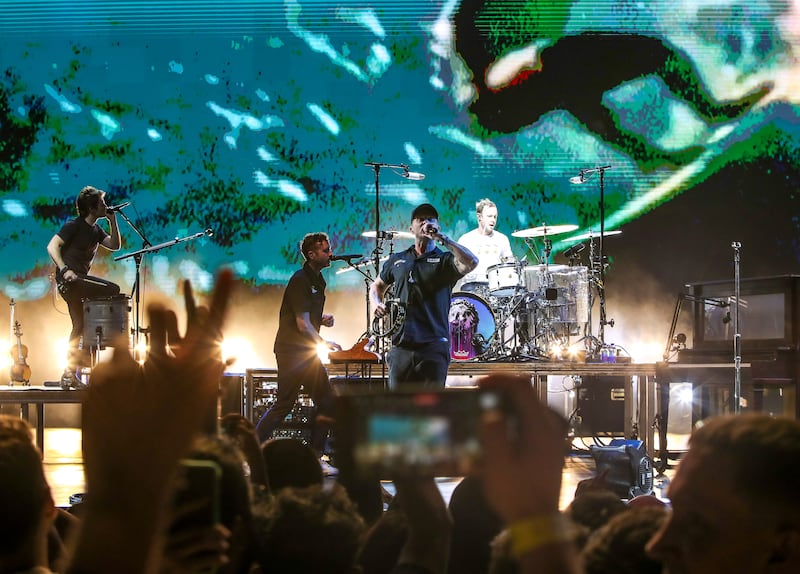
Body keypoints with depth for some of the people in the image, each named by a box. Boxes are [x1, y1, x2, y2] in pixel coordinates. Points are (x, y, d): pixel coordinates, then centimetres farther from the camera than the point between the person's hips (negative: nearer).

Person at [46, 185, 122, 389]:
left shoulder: (95, 230, 14)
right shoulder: (74, 226, -11)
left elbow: (115, 245, 12)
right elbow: (52, 246, -19)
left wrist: (113, 221, 4)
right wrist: (64, 269, -32)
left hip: (81, 279, 9)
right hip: (69, 279, -9)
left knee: (79, 326, 11)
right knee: (113, 290, -17)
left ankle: (69, 373, 16)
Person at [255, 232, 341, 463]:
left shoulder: (318, 280, 14)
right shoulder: (300, 280, -15)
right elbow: (302, 324, -20)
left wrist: (322, 319, 6)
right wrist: (324, 343, -12)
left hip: (307, 351, 9)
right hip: (291, 350, -9)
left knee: (327, 401, 5)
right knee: (285, 404, -8)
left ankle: (316, 455, 10)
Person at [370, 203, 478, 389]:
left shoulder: (444, 260, 4)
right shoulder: (397, 260, 16)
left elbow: (471, 262, -17)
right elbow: (377, 285, 31)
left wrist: (442, 238, -17)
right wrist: (377, 303, 9)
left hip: (433, 345, -4)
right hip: (401, 345, 4)